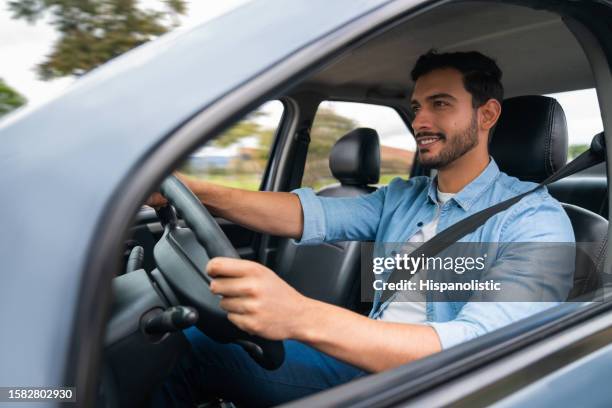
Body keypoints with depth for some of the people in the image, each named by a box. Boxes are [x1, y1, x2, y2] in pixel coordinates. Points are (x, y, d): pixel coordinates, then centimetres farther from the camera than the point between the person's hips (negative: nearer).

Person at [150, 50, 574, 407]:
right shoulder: (402, 196, 9)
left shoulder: (535, 220, -13)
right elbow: (314, 215, -7)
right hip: (363, 361, 6)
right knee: (192, 344, -3)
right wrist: (196, 190, -22)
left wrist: (301, 316, -43)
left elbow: (473, 350, -28)